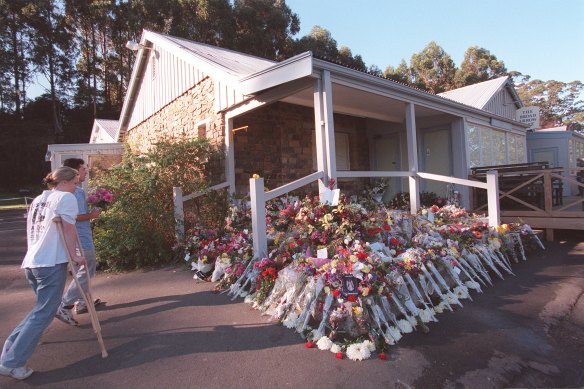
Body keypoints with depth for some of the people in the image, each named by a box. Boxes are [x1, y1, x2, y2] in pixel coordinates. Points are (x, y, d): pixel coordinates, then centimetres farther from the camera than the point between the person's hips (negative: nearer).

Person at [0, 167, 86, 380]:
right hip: (51, 263, -9)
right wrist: (74, 255, -5)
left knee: (41, 309, 23)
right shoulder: (66, 197, -6)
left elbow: (32, 231, 22)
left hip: (32, 262, 9)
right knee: (43, 314, 1)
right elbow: (69, 229, -12)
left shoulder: (38, 200, 19)